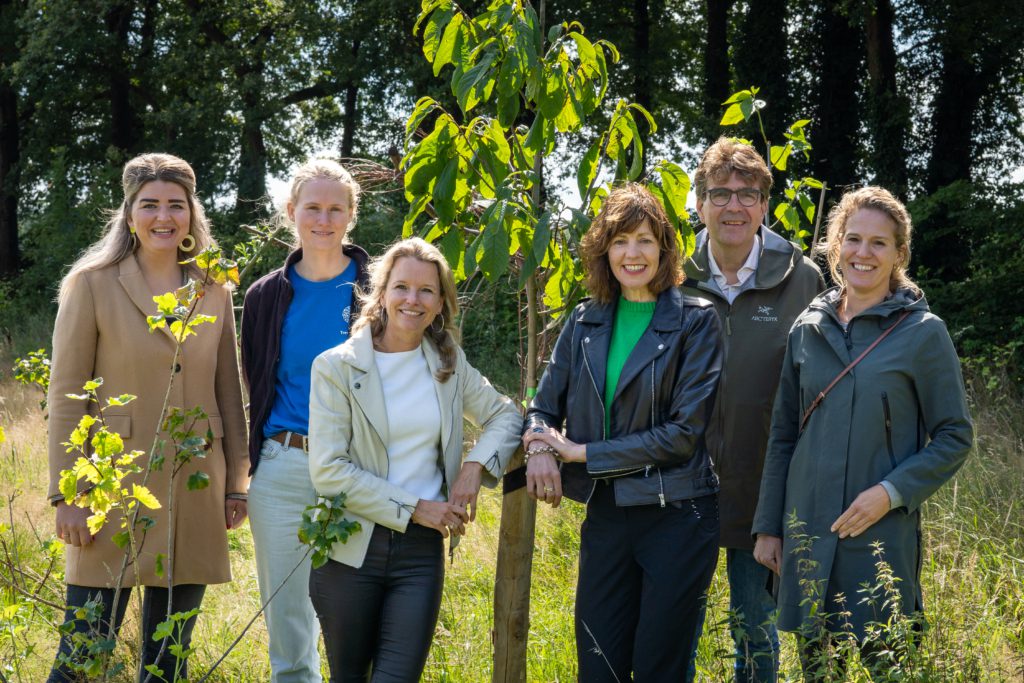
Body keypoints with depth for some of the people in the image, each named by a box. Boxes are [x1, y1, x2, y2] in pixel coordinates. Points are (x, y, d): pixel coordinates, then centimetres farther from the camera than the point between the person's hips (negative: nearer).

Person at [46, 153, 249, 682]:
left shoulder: (213, 290, 9)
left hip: (195, 490, 4)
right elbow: (66, 395, -4)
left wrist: (236, 482, 10)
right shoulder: (92, 284, -3)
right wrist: (68, 495, -9)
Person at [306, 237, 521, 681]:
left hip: (422, 549, 2)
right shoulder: (336, 367, -6)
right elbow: (327, 471, -12)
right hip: (350, 548, -2)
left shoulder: (449, 364, 7)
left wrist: (476, 465, -3)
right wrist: (414, 508, -14)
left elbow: (504, 415, 17)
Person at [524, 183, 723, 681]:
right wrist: (540, 447, -13)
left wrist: (583, 452, -12)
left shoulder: (696, 321, -7)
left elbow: (685, 430, -12)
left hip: (677, 515, -4)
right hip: (605, 514, 4)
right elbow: (545, 404, 11)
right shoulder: (585, 322, 8)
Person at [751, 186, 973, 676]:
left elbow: (954, 438, -2)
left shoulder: (923, 333, -3)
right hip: (808, 534, 4)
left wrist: (892, 492, -15)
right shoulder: (808, 329, 8)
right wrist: (768, 526, 11)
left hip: (883, 534, -4)